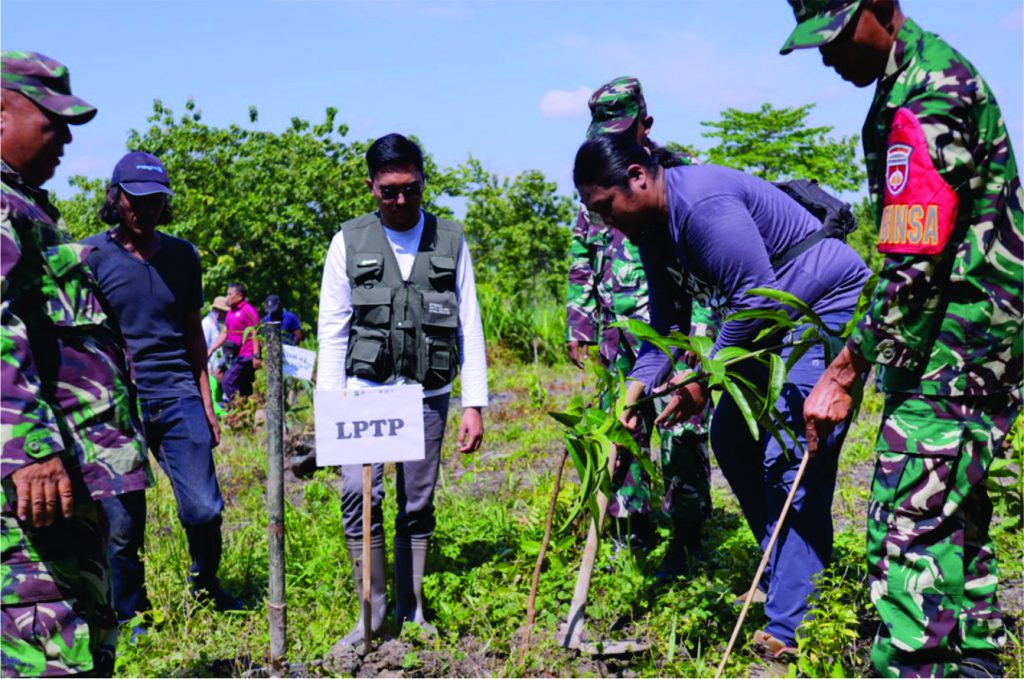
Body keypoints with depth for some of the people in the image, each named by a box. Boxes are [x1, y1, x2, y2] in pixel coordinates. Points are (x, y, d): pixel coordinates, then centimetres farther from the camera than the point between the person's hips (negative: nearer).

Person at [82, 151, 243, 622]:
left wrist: (205, 401, 15)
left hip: (178, 395, 3)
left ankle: (206, 587, 25)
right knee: (121, 523, 3)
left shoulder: (183, 255, 12)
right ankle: (128, 615, 23)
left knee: (204, 509, -2)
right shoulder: (91, 256, 1)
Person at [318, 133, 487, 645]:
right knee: (358, 494, -14)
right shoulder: (350, 242, 3)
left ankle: (410, 612, 21)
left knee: (418, 506, 6)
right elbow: (332, 330, 4)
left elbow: (469, 328, 5)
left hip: (428, 395, 1)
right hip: (365, 392, -1)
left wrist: (475, 404, 1)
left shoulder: (450, 241, 5)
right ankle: (372, 613, 1)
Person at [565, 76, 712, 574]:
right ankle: (632, 532, 22)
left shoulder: (682, 173, -1)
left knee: (682, 430, -5)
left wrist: (699, 325, -13)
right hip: (618, 336, 5)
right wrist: (577, 328, 13)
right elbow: (580, 265, 19)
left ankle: (686, 539, 7)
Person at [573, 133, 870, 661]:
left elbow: (756, 297, -26)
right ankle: (786, 575, 27)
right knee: (732, 438, 13)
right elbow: (668, 321, 11)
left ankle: (792, 628, -9)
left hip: (833, 309, -11)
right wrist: (639, 383, -3)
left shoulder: (702, 203, -25)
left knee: (790, 459, -15)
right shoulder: (653, 228, 6)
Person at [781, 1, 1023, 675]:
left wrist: (842, 376, -18)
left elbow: (913, 271, -24)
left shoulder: (928, 101, -19)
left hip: (957, 342, -10)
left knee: (909, 526, -12)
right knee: (955, 512, 18)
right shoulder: (928, 72, 13)